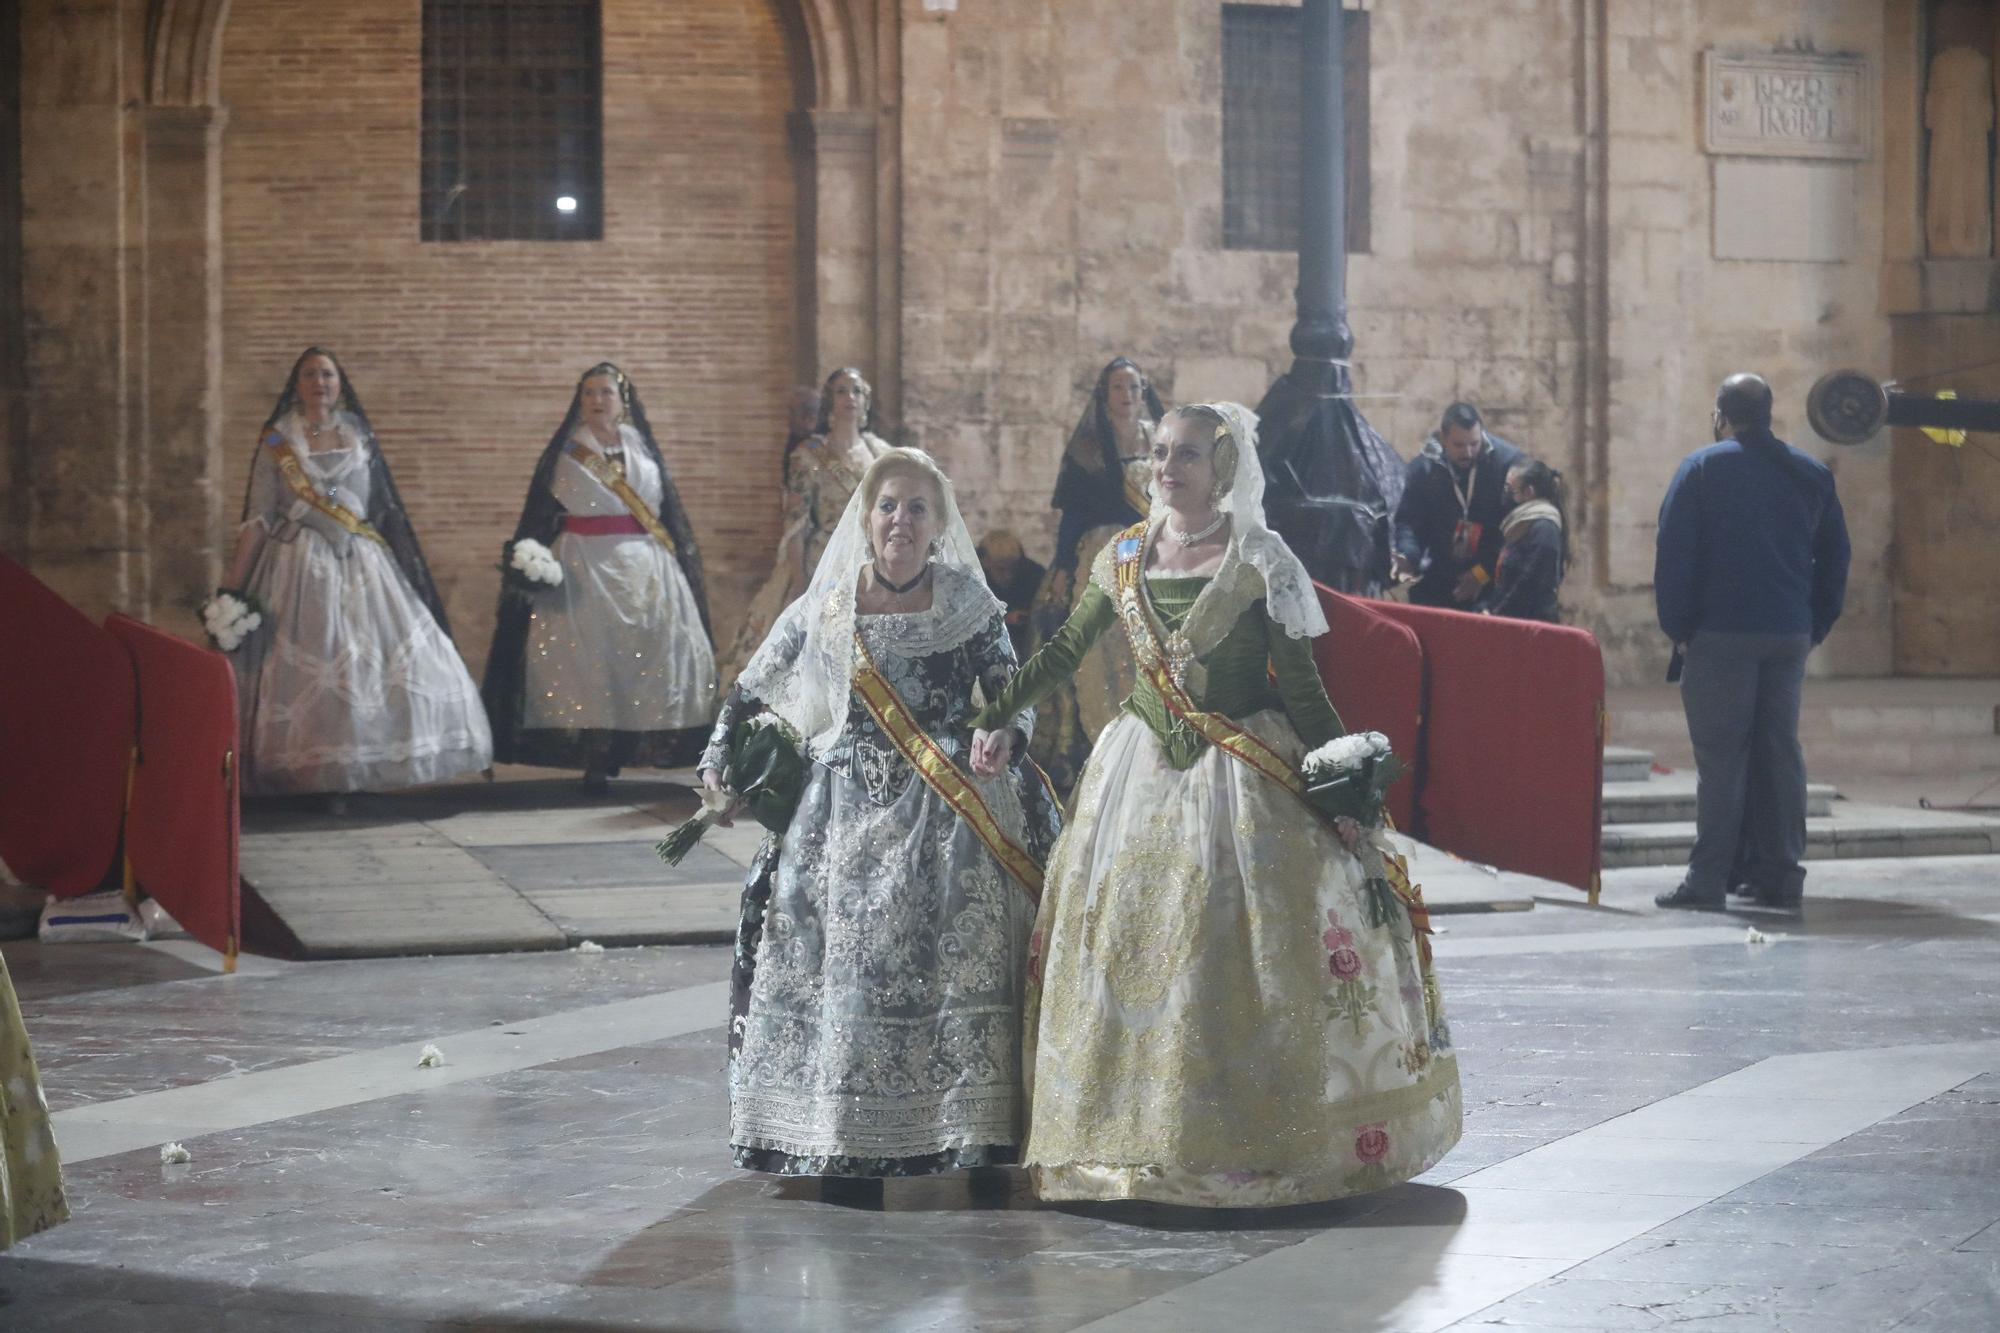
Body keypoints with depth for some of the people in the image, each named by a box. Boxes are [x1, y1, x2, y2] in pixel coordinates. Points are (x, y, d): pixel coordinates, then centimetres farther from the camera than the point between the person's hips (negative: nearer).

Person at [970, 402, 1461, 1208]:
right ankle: (1136, 1140, 12)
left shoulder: (1259, 562, -6)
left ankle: (1245, 1143, 3)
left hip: (1243, 777, -4)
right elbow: (1064, 651, 19)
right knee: (1123, 954, 4)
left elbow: (1301, 687, -6)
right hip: (1142, 772, 4)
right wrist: (996, 717, 19)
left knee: (1243, 953, -4)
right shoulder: (1124, 558, 6)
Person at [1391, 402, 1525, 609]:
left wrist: (1484, 571, -12)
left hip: (1492, 586, -3)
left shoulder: (1509, 463, -10)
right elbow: (1408, 520, 6)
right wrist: (1407, 556, -16)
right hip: (1437, 586, 3)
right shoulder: (1422, 468, 0)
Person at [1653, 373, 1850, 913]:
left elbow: (1673, 555, -7)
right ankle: (1781, 876, 10)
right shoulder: (1811, 475, 11)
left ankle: (1708, 879, -6)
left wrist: (1677, 627, 0)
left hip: (1721, 633, -4)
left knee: (1720, 756, -3)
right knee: (1780, 751, 10)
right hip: (1790, 635, 4)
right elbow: (1835, 559, 12)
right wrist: (1814, 628, 15)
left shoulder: (1702, 469, -3)